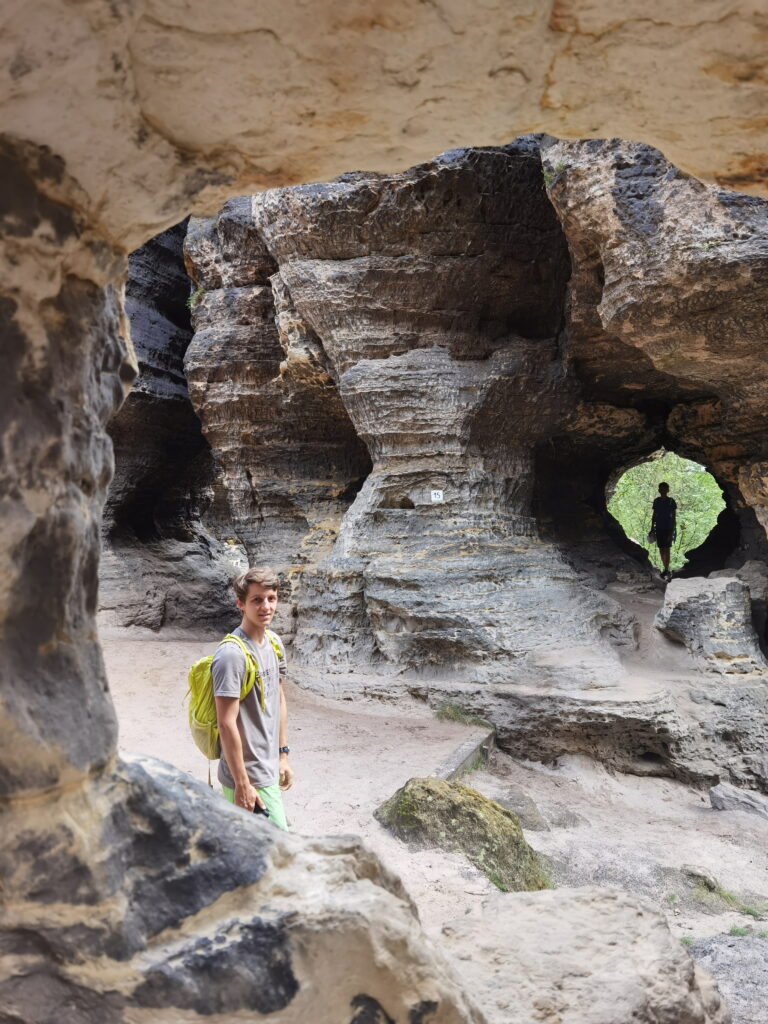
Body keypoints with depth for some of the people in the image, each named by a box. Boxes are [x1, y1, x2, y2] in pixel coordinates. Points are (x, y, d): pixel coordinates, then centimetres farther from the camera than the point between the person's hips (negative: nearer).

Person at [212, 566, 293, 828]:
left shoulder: (274, 643, 5)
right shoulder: (232, 655, -22)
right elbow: (227, 724, -21)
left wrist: (282, 755, 17)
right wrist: (242, 784, -19)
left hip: (268, 769, 8)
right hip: (250, 778, -8)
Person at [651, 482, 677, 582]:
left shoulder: (671, 502, -5)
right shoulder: (656, 501, 7)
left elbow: (674, 518, -6)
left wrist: (672, 531, -13)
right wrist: (652, 528, 10)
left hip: (668, 529, -4)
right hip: (659, 528, 4)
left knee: (667, 549, -9)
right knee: (661, 549, 6)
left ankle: (666, 570, -10)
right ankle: (666, 569, 16)